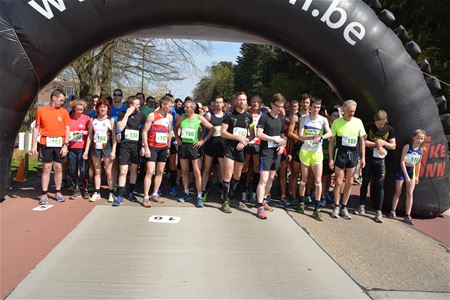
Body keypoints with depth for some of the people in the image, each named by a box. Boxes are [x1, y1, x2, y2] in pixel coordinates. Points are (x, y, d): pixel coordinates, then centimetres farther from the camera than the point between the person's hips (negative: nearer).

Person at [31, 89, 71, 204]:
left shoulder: (64, 112, 5)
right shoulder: (41, 110, 3)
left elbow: (67, 129, 4)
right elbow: (36, 128, 6)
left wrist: (65, 145, -4)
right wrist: (33, 145, 2)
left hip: (60, 143, 1)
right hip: (46, 143, -1)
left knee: (58, 168, 6)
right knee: (46, 168, 0)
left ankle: (58, 192, 17)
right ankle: (44, 194, 7)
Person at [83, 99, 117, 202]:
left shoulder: (111, 120, 1)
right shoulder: (93, 120, 9)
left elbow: (114, 137, -2)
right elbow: (90, 136, 10)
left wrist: (113, 151, -9)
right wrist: (86, 150, 6)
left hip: (107, 148, -3)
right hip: (95, 148, 3)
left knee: (109, 172, 0)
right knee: (97, 171, 9)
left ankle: (111, 193, 7)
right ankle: (97, 193, 16)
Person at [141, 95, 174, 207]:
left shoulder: (170, 117, 7)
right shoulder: (152, 116, -9)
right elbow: (144, 132, -10)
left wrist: (168, 146, 12)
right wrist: (146, 148, -15)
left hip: (163, 148, 6)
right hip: (152, 147, -6)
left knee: (160, 172, 9)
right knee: (150, 172, -9)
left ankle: (155, 194, 20)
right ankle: (146, 197, -5)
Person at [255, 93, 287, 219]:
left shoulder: (281, 120, 11)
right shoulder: (264, 117, -7)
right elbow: (259, 134, -14)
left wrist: (283, 145, -2)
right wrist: (274, 139, -16)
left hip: (277, 152, 7)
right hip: (266, 152, -6)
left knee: (271, 178, 13)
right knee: (263, 179, -11)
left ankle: (264, 200, 27)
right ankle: (260, 207, -9)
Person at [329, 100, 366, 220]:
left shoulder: (358, 122, 1)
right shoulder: (337, 122, -6)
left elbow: (362, 140, 7)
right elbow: (331, 141, -3)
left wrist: (363, 157, 3)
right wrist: (331, 158, -7)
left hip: (353, 155, 3)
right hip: (340, 153, -3)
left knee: (349, 182, 8)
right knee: (338, 182, 1)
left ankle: (344, 207, 20)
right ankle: (336, 206, 15)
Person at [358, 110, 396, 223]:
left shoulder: (389, 129, 1)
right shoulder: (369, 127, -2)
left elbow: (393, 146, 4)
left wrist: (384, 143, -15)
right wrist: (376, 144, -15)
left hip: (380, 161, 0)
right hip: (368, 159, 0)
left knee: (379, 185, -2)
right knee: (365, 182, 8)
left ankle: (379, 212, 2)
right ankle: (362, 206, 22)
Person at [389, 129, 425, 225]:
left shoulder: (421, 150, -3)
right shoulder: (407, 147, -16)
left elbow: (418, 163, 9)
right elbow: (402, 162, -16)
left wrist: (417, 176, 11)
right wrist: (406, 176, -18)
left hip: (412, 171, 4)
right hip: (402, 170, -3)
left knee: (410, 194, 0)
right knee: (398, 193, 6)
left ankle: (407, 216, 3)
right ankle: (393, 211, 22)